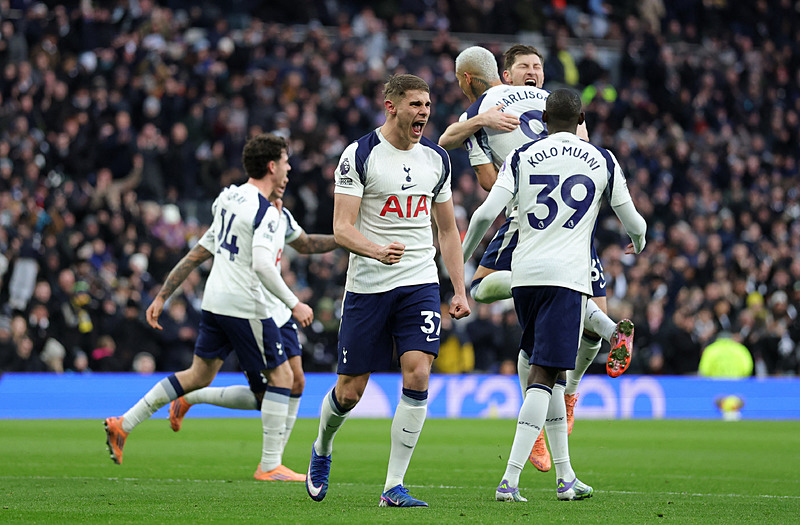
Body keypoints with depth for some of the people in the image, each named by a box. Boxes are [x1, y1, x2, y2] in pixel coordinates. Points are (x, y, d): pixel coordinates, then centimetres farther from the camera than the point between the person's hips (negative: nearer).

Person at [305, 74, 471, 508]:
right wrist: (376, 250, -32)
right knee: (350, 391, 3)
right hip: (367, 287, -3)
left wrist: (459, 290, 10)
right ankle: (322, 451, 37)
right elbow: (342, 229, -12)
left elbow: (447, 229, 17)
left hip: (420, 283, 3)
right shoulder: (360, 155, -8)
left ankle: (394, 487, -8)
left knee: (417, 377, -15)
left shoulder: (436, 159, 8)